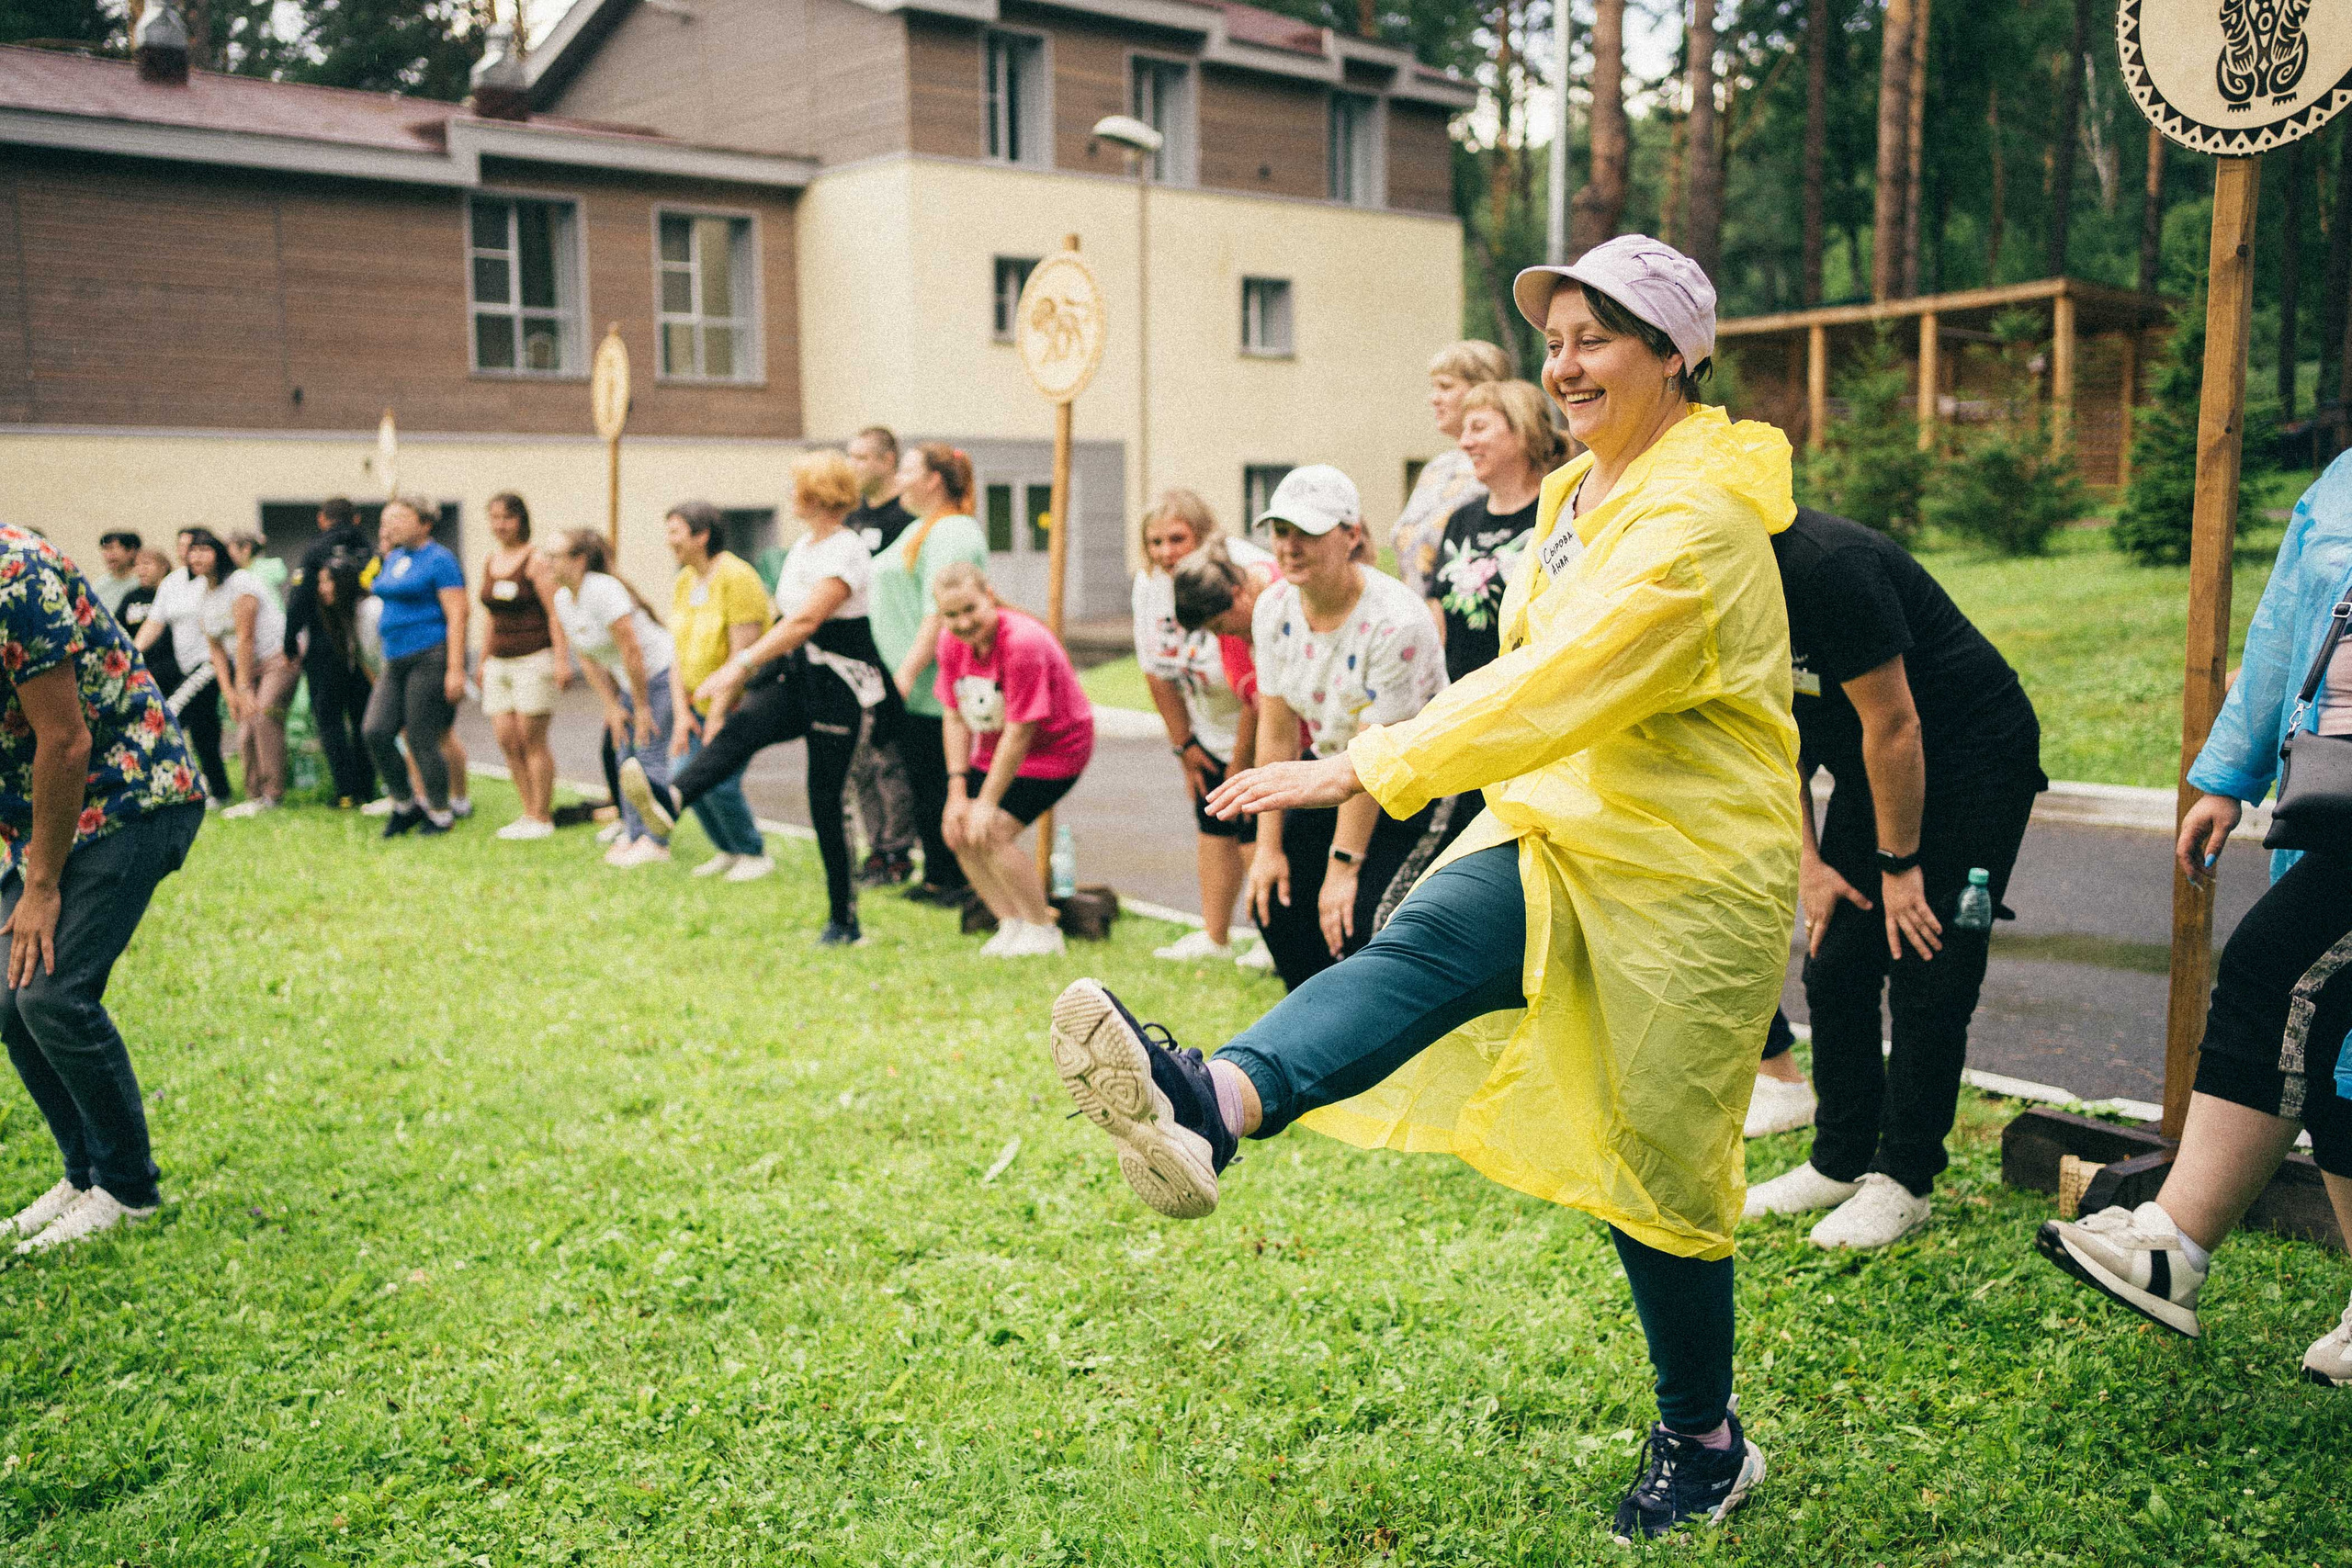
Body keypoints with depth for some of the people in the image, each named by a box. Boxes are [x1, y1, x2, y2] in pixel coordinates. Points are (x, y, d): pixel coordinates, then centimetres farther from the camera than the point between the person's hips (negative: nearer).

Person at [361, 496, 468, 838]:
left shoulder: (439, 560, -7)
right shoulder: (394, 558, 17)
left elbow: (457, 615, -14)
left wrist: (456, 669, -19)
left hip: (431, 657, -8)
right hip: (396, 662, 8)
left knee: (421, 739, -6)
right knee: (375, 731, -3)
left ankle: (441, 815, 8)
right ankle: (404, 806, 12)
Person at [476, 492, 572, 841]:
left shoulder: (535, 561, -7)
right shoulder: (490, 562, 14)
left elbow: (555, 613, -13)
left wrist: (561, 659, -20)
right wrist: (483, 660, 22)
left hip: (534, 658, -7)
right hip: (499, 662, 7)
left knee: (531, 740, -6)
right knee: (506, 740, 2)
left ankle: (542, 818, 0)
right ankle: (529, 812, 10)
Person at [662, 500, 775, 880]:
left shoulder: (735, 577, -19)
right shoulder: (683, 583, 8)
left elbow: (742, 655, -21)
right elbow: (680, 653, 7)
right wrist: (681, 713, -2)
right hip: (700, 701, 8)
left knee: (718, 783, -14)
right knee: (684, 773, -1)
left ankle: (755, 855, 7)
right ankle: (728, 851, 17)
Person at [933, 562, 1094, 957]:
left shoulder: (1023, 643, -30)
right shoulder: (952, 643, -7)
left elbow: (1019, 732, -27)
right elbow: (955, 717, -2)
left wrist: (986, 802, -22)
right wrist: (957, 793, -10)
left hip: (1055, 748, -8)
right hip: (994, 747, 8)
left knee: (992, 834, -18)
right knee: (958, 831, -3)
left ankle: (1043, 932, -1)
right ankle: (1011, 924, 11)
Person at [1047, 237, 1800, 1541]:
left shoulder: (1702, 515, -18)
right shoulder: (1576, 495, 11)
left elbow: (1557, 686, -30)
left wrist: (1367, 767, -34)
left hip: (1690, 872, -6)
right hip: (1558, 837, 7)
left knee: (1658, 1165, 4)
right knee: (1421, 947, -25)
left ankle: (1703, 1443, 26)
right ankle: (1211, 1104, -52)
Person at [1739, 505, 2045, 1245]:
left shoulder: (1826, 566, -30)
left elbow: (1894, 725, -24)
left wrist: (1898, 864, -16)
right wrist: (1810, 864, 1)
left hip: (1974, 758, -8)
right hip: (1869, 767, 8)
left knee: (1925, 975, -7)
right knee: (1835, 967, 6)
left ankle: (1903, 1179, 4)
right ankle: (1840, 1161, 17)